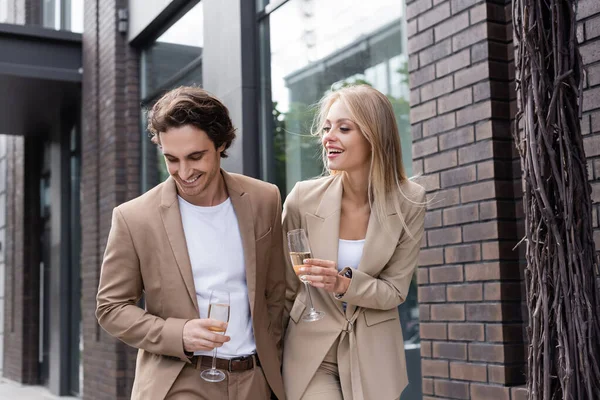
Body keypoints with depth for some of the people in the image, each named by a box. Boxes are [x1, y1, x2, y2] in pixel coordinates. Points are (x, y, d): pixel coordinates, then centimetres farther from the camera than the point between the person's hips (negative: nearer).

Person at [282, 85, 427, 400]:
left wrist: (344, 283, -25)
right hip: (311, 350, -1)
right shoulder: (303, 199, -12)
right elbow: (285, 289, 0)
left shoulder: (408, 202, -11)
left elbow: (395, 291, -7)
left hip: (374, 353, 1)